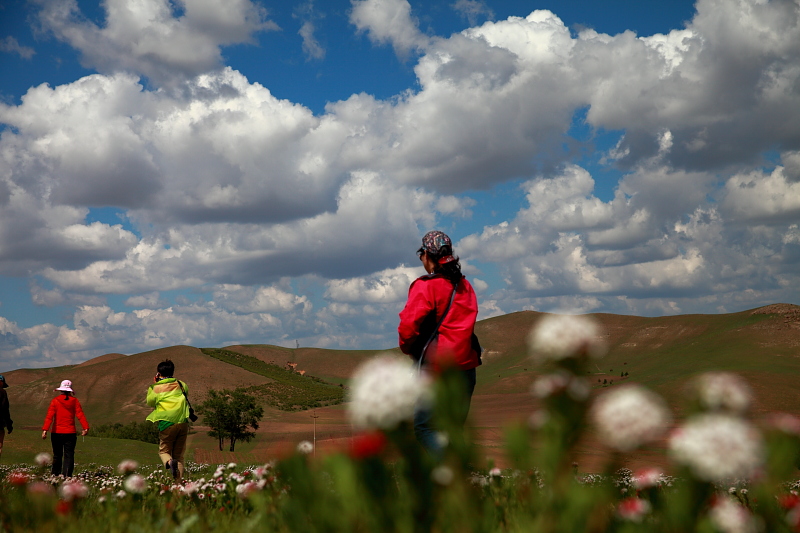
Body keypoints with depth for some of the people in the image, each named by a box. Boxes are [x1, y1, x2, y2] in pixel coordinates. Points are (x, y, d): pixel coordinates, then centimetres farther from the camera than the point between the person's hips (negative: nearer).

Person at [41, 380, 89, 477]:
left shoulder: (55, 401, -3)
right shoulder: (74, 401, 0)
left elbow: (49, 416, -11)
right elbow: (80, 415, -5)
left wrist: (45, 430, -15)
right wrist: (86, 428, -5)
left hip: (56, 432, 0)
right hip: (70, 432, 0)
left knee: (57, 455, 13)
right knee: (69, 455, 1)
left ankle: (56, 474, 19)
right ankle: (67, 474, -10)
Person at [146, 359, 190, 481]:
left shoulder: (156, 388, 1)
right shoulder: (180, 384, 9)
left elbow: (150, 402, 18)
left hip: (166, 423, -3)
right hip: (183, 422, 3)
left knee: (164, 451, 15)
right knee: (179, 455, 11)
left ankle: (169, 462, -20)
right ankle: (178, 481, -1)